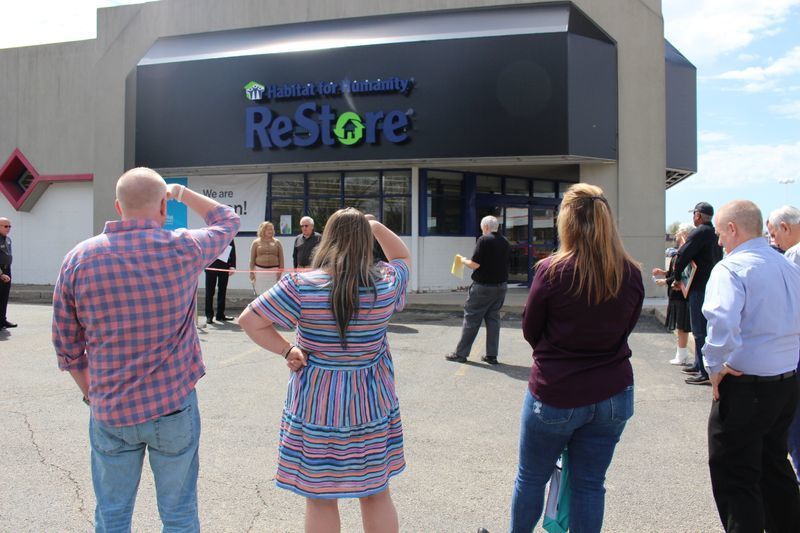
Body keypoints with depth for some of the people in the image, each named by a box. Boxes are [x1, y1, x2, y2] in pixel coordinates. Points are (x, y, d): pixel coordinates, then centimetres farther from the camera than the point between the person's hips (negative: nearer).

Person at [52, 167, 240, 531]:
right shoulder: (183, 249, -11)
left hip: (110, 412, 2)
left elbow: (66, 344, 3)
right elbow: (227, 221, 11)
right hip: (173, 407, -2)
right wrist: (181, 192, 20)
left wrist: (90, 391, 17)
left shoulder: (79, 258, -4)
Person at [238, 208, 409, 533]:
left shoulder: (301, 286, -15)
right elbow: (402, 257, 14)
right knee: (377, 493, 19)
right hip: (372, 405, 3)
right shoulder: (386, 284, -8)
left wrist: (286, 350, -6)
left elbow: (249, 321, -12)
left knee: (320, 498, 14)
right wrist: (377, 227, 6)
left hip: (316, 405, -2)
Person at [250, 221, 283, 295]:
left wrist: (281, 269, -2)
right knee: (261, 293, -1)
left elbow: (281, 257, 8)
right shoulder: (256, 242, 7)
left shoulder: (277, 242, 10)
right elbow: (252, 259, 7)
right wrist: (251, 272, 2)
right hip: (260, 270, 0)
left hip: (274, 271, 0)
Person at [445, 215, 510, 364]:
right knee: (493, 318, 11)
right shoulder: (505, 242, 8)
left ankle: (461, 353, 8)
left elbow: (475, 264, -16)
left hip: (483, 286, -6)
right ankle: (492, 355, 11)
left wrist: (463, 260, 2)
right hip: (501, 286, 6)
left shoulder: (484, 240, -13)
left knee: (471, 319, 2)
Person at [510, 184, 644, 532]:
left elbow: (530, 330, -4)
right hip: (613, 395, 4)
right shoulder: (631, 274, -3)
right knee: (590, 484, 14)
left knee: (531, 477, 16)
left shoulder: (552, 271, -16)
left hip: (555, 394, -3)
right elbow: (625, 327, 9)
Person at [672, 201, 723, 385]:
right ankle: (699, 365, 28)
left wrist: (676, 275, -2)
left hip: (699, 288, -9)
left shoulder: (699, 233, -14)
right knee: (703, 328, 18)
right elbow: (718, 258, 19)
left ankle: (705, 372, -2)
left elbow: (682, 255, -18)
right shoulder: (716, 234, 13)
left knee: (700, 331, -5)